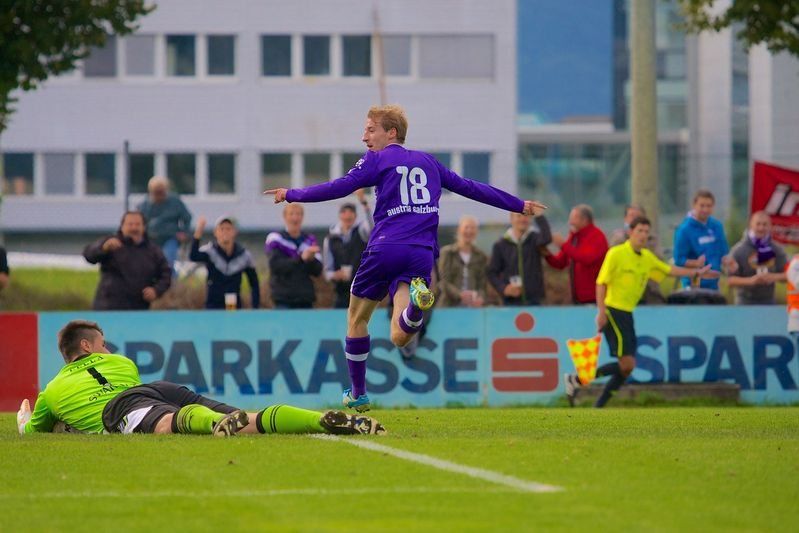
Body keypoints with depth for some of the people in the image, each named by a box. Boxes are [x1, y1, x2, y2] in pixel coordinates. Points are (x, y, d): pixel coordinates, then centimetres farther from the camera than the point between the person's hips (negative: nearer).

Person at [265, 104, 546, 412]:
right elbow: (470, 188, 27)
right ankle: (417, 303, -43)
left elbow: (340, 188, -5)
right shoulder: (428, 162, 23)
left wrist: (291, 195, 2)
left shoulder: (377, 159, 6)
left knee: (357, 318, 18)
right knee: (399, 336, -9)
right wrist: (519, 206, 36)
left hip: (384, 248, -4)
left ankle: (358, 394, 22)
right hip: (422, 254, 4)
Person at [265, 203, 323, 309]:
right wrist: (301, 258, -23)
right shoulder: (275, 239, 1)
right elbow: (276, 266, -13)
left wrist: (311, 259, -16)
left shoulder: (310, 240, 12)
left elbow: (317, 270, 6)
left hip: (305, 300, 4)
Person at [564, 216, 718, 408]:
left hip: (627, 313, 8)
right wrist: (601, 311, -19)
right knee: (626, 363, -16)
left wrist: (696, 273, 22)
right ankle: (577, 380, -7)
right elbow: (601, 282, -11)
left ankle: (598, 408, 11)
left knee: (627, 366, 5)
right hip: (612, 311, -8)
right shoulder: (616, 253, -10)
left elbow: (669, 270, 25)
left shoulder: (647, 257, 11)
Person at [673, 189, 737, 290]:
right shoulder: (684, 230, -12)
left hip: (713, 283, 6)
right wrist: (696, 263, -29)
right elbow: (679, 260, -13)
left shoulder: (717, 226, 6)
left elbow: (723, 253, 15)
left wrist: (727, 261, -6)